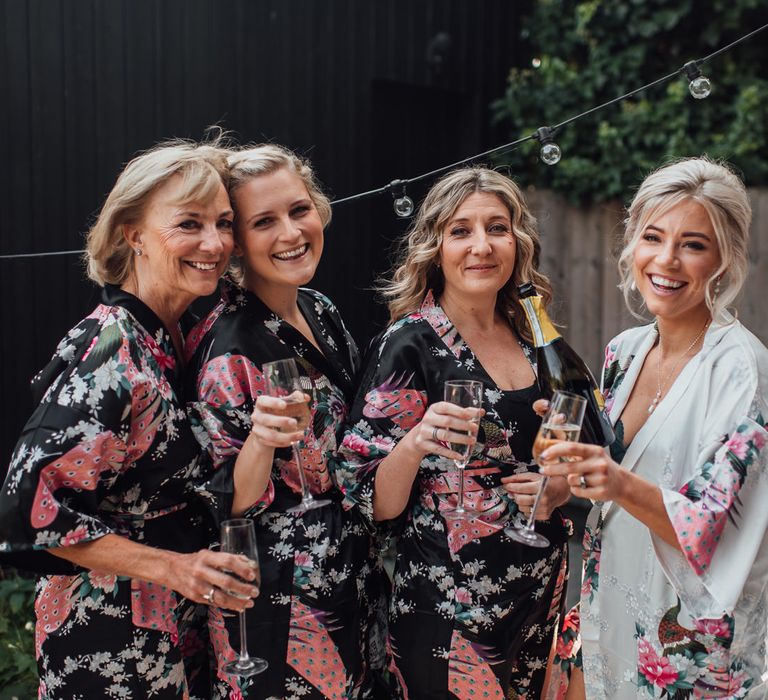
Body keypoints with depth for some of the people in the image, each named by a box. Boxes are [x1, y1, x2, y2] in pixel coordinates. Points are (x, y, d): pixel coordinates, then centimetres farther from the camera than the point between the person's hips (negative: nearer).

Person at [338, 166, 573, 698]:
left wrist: (557, 487, -4)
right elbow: (377, 505, -13)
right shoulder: (411, 345, -14)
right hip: (448, 609, -6)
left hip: (541, 592, 6)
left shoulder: (531, 338, 3)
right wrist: (414, 444, -32)